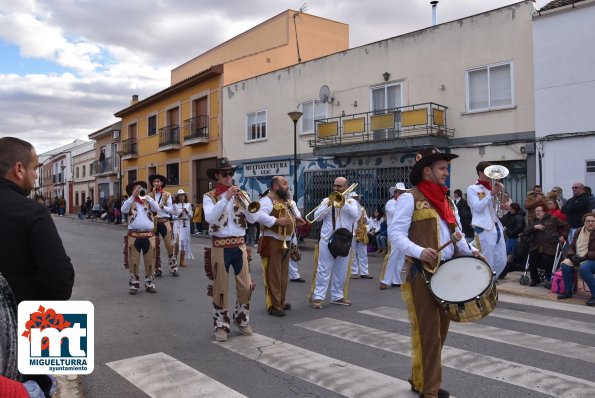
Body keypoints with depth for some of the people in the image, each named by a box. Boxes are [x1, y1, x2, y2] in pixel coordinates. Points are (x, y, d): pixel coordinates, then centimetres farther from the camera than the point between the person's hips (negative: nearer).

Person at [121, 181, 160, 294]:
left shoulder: (148, 201, 10)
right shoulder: (130, 202, 8)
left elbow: (156, 208, -8)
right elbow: (123, 209, -12)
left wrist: (146, 196, -12)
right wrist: (133, 196, -17)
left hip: (149, 235, 1)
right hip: (134, 235, -1)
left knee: (150, 261, 6)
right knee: (133, 261, 5)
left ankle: (150, 283, 18)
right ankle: (134, 284, 16)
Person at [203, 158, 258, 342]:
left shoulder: (238, 194, 9)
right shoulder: (209, 196, -2)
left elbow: (253, 219, -1)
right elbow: (210, 218, -21)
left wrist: (244, 200, -15)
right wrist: (226, 198, -26)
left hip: (240, 245, 4)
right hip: (220, 247, -3)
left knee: (245, 286, 7)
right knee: (220, 288, 4)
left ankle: (242, 320, 27)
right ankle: (221, 325, 18)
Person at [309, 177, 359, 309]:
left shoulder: (351, 201, 8)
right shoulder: (326, 200, 9)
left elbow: (355, 214, -11)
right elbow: (316, 216, -1)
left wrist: (343, 201, -15)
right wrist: (328, 205, -12)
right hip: (327, 239, -1)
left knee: (341, 271, 8)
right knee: (324, 269, -3)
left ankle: (337, 296, 20)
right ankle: (318, 297, -2)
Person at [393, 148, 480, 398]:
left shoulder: (447, 202, 17)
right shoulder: (410, 198, -7)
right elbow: (398, 235, -14)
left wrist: (469, 251, 0)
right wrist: (419, 252, -29)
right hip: (421, 273, -8)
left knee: (440, 330, 14)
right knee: (427, 331, -2)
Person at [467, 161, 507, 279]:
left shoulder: (492, 188, 20)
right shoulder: (472, 189, 0)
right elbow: (478, 207, -13)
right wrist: (491, 194, -15)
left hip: (497, 227, 8)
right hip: (484, 229, -8)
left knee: (502, 262, 11)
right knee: (487, 264, -6)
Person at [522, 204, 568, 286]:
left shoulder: (552, 219, 14)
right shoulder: (534, 221, 24)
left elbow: (565, 225, 17)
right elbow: (525, 232, 12)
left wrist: (563, 236, 5)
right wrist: (534, 227, -2)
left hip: (550, 246, -3)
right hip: (536, 246, 3)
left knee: (546, 258, -30)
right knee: (532, 258, -24)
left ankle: (549, 278, -3)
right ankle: (535, 279, -3)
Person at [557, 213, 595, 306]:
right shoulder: (579, 231, 12)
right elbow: (572, 247, 15)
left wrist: (584, 257, -23)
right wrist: (572, 255, -6)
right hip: (579, 258, 6)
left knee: (583, 268, -36)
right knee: (565, 264, -21)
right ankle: (568, 291, -5)